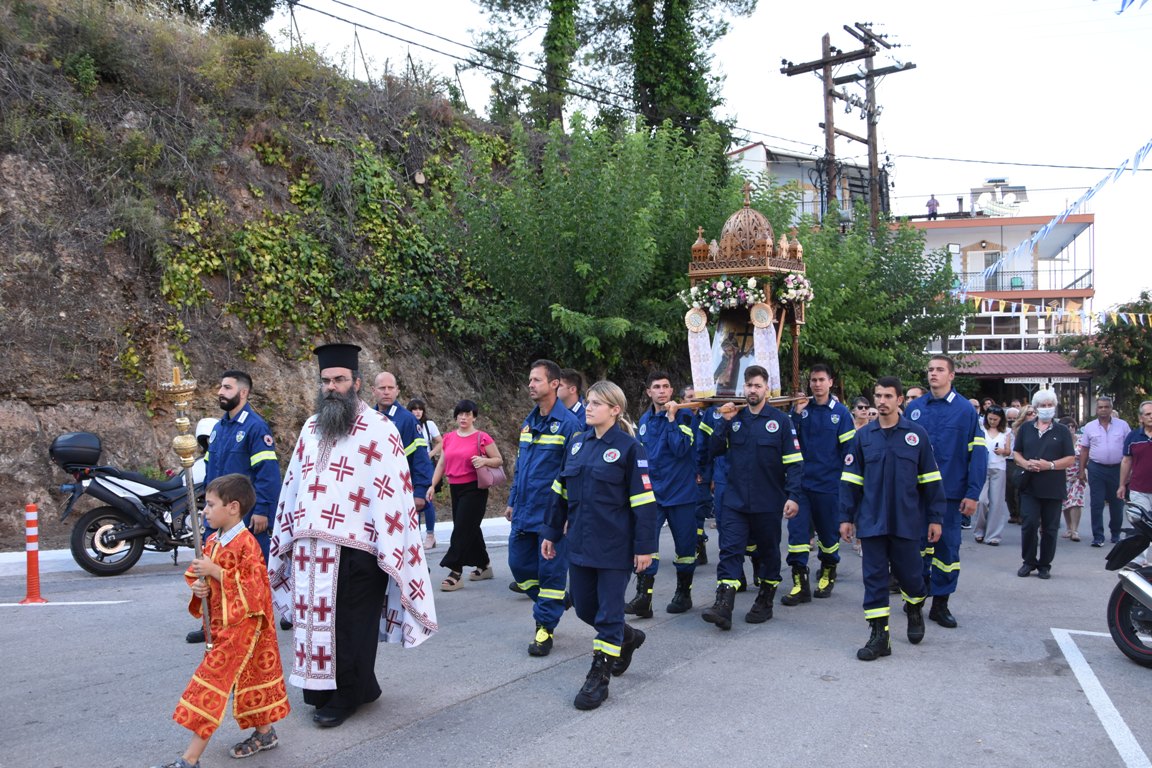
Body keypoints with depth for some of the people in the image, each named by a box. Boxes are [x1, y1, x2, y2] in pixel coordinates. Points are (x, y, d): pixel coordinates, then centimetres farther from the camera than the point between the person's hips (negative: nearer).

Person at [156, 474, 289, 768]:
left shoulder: (246, 543, -19)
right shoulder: (212, 541, 7)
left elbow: (254, 588, -23)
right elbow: (196, 575, 17)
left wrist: (216, 571, -26)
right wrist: (197, 585, -6)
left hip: (241, 625, -8)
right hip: (220, 624, 8)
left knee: (213, 681, -9)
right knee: (249, 677, 18)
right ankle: (265, 732, 32)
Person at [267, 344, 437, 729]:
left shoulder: (378, 429, -5)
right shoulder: (311, 428, 14)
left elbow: (391, 492, -10)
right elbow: (294, 483, 19)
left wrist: (389, 549, -14)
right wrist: (286, 536, 18)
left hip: (354, 548, -6)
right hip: (310, 548, 6)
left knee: (349, 625, 3)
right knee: (315, 620, 10)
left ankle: (344, 697, 19)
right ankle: (362, 686, 25)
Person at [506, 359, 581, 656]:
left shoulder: (568, 423, -14)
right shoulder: (528, 422, 10)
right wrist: (512, 501, 18)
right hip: (524, 511, 8)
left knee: (551, 570, 3)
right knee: (519, 564, 13)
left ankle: (545, 626, 16)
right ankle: (554, 601, 35)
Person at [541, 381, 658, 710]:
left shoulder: (629, 448, -10)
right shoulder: (578, 443, 8)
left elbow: (643, 500, -11)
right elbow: (561, 491, 14)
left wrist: (644, 546, -13)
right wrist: (551, 532, 13)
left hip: (614, 546, -6)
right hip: (580, 544, 7)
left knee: (608, 611, 2)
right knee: (584, 608, 14)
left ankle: (598, 677, 14)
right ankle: (628, 637, 40)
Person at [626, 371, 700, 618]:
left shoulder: (685, 416, -7)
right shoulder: (644, 420, 10)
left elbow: (681, 449, -21)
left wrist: (671, 418, -21)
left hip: (681, 491, -3)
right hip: (652, 491, 4)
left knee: (685, 544, 8)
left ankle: (683, 594, 25)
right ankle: (643, 598, -12)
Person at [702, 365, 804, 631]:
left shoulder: (780, 420, -4)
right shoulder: (735, 418, 7)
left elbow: (794, 461, -7)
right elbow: (716, 449, 6)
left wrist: (793, 496, -15)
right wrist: (725, 421, -6)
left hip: (768, 502, -2)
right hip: (735, 499, 2)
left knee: (768, 551, 12)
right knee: (730, 551, -7)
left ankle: (765, 603, 26)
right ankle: (723, 606, -13)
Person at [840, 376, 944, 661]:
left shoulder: (917, 434, -1)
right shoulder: (863, 435, 3)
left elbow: (930, 479, 2)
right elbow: (851, 479, 6)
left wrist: (935, 517, 1)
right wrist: (846, 517, 3)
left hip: (906, 520, -1)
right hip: (871, 520, 1)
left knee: (909, 571, 10)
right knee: (874, 576, 2)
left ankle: (914, 608, 42)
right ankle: (879, 635, 9)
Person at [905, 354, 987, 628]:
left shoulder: (965, 410, -4)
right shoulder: (914, 408, 3)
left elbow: (977, 454, -6)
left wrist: (972, 494, -11)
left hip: (950, 493, -2)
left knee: (947, 546, 5)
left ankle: (940, 603, 16)